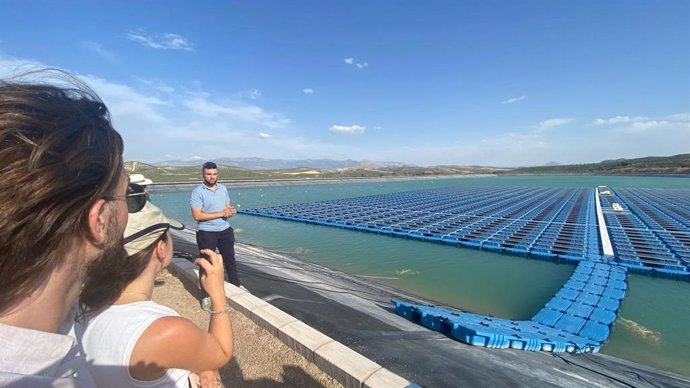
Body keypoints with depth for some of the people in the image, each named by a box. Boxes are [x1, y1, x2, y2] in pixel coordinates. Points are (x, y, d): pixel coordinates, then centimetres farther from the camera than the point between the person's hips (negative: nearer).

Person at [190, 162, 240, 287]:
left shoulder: (223, 188, 6)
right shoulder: (197, 191, -11)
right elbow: (197, 215, -19)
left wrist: (230, 211, -13)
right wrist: (221, 213, -18)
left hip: (225, 230, 5)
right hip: (206, 233, -5)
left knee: (230, 260, 15)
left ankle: (236, 287, 30)